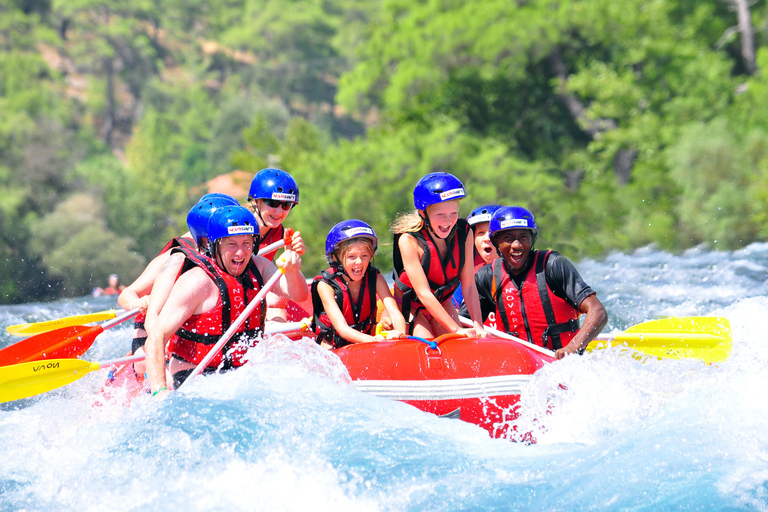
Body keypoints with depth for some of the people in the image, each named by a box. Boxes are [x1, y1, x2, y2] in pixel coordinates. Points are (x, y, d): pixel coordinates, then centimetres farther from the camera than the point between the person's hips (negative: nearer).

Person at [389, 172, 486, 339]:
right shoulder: (409, 240, -27)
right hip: (410, 306, -4)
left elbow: (469, 287, -13)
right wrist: (456, 329, -34)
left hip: (442, 304, 4)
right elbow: (424, 293, -30)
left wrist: (478, 327, -24)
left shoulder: (464, 233, -14)